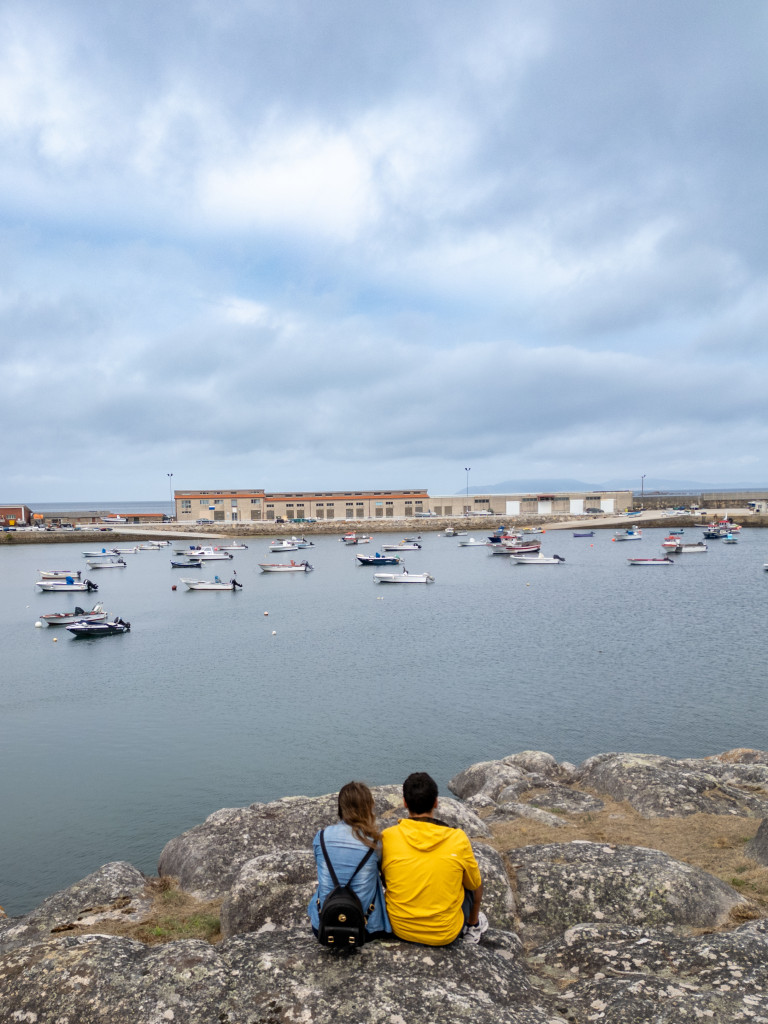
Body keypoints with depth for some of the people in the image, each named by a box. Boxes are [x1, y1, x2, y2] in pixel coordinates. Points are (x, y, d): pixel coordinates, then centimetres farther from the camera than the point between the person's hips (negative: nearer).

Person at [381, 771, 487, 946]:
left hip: (400, 929, 1)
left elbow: (382, 879, 3)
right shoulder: (458, 839, -16)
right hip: (446, 934, -1)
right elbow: (475, 885, 0)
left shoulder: (387, 837, -15)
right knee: (473, 881, 21)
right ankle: (473, 925, 42)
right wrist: (472, 920, 22)